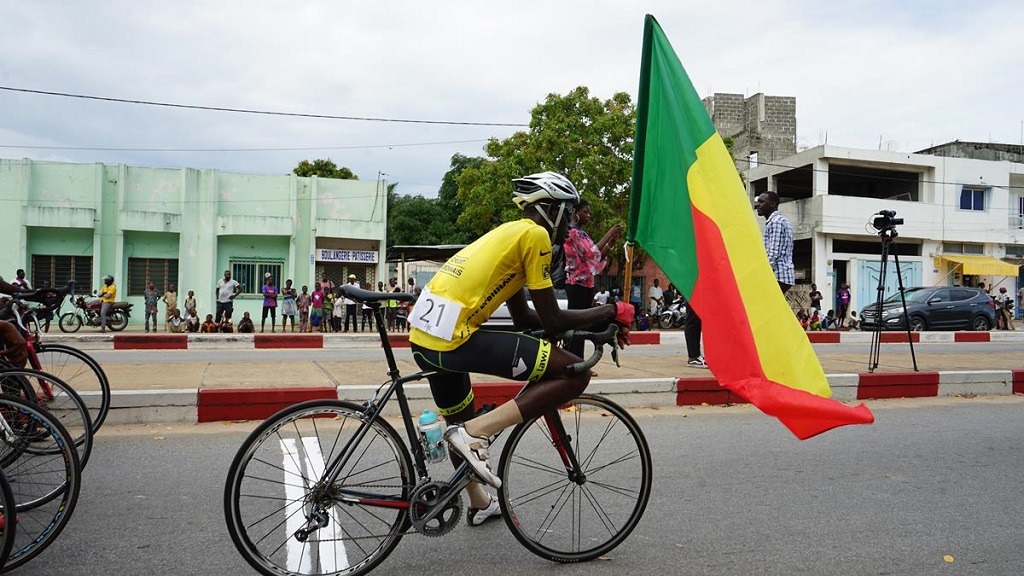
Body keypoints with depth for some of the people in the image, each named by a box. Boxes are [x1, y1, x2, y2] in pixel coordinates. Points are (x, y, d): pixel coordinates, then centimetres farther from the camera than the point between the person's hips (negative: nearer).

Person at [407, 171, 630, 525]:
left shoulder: (509, 233, 24)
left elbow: (524, 318, 25)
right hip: (455, 338, -10)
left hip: (423, 336, 10)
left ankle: (479, 505, 51)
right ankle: (478, 431, -12)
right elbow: (552, 321, -7)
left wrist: (596, 321, 25)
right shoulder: (535, 234, -3)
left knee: (462, 422, 32)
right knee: (576, 373, -10)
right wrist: (611, 312, 7)